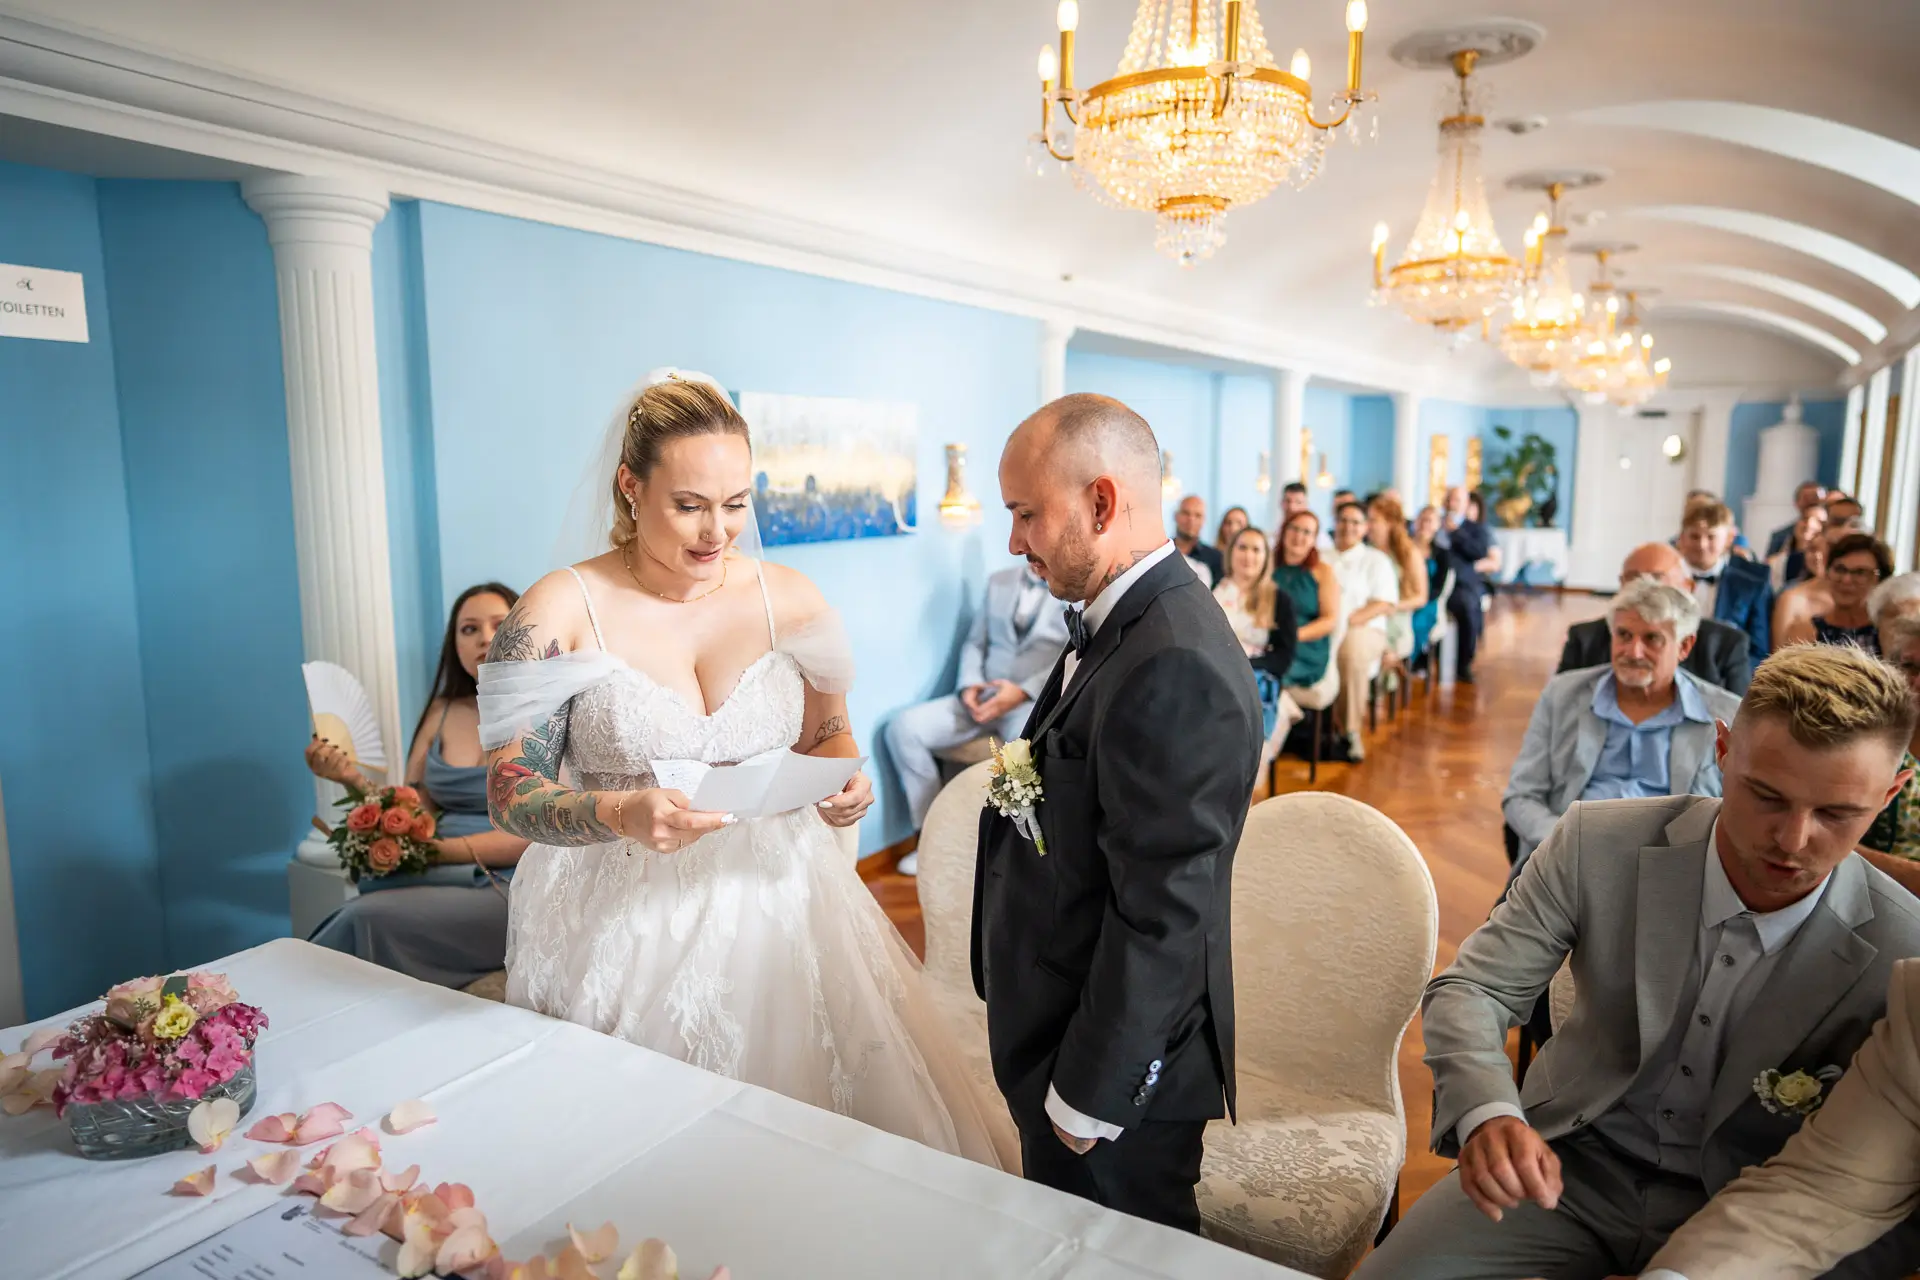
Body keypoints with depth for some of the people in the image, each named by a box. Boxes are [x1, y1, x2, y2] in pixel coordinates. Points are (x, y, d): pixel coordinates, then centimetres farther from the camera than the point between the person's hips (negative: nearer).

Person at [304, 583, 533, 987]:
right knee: (361, 914, -25)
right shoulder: (442, 712, 13)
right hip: (442, 877, 5)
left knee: (368, 916, -23)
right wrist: (356, 780, -6)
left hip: (510, 890, -5)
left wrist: (442, 849, -21)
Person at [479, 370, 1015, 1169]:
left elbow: (827, 737, 12)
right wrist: (621, 814, -26)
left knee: (804, 1131, 9)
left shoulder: (792, 601, 0)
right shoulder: (558, 613, -8)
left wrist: (843, 781, -10)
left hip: (774, 902, 3)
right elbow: (511, 793, -8)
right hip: (621, 929, -2)